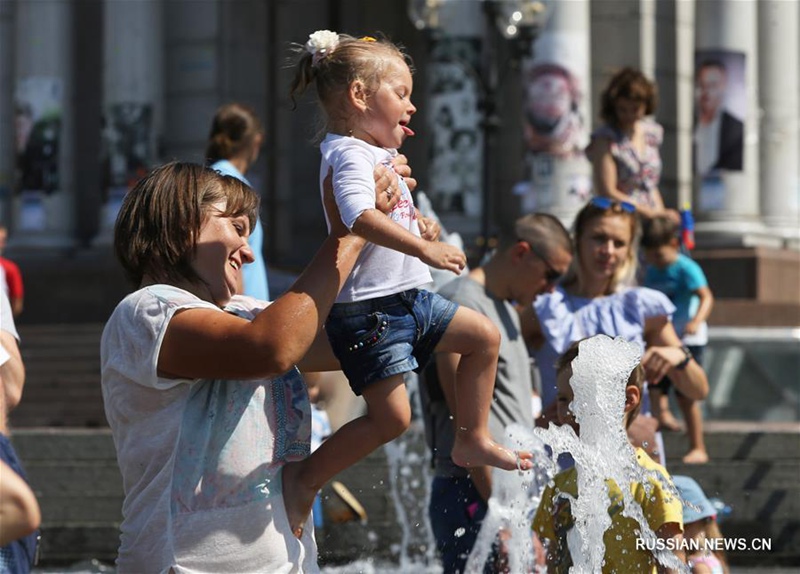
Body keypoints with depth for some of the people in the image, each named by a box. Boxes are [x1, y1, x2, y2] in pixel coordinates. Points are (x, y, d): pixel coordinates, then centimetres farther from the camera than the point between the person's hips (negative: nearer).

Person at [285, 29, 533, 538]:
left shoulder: (377, 154, 16)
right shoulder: (349, 155, -16)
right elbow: (360, 217, -34)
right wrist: (425, 249, -35)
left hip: (407, 297, 10)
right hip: (368, 309, -10)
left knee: (484, 336, 14)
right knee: (391, 418, -12)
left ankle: (473, 440, 24)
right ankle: (306, 479, 1)